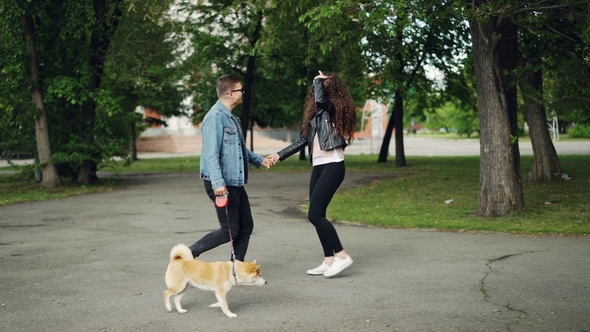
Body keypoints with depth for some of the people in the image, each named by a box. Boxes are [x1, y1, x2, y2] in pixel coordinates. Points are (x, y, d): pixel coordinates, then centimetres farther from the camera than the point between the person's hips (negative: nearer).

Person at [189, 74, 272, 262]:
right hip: (222, 184, -10)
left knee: (246, 226, 11)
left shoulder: (232, 118, 15)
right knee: (230, 231, -5)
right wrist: (218, 183, -28)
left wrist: (259, 160, 18)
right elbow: (211, 153, -23)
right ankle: (188, 254, 6)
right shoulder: (216, 117, -16)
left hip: (236, 183, 10)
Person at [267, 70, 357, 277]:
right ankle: (329, 260, 14)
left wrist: (319, 80, -11)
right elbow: (304, 139, 19)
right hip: (318, 167, 9)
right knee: (317, 215, 8)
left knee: (314, 214, -12)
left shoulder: (334, 109, -8)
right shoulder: (319, 113, 16)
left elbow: (320, 99, -30)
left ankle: (341, 256, -5)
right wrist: (280, 155, 16)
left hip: (332, 166, -9)